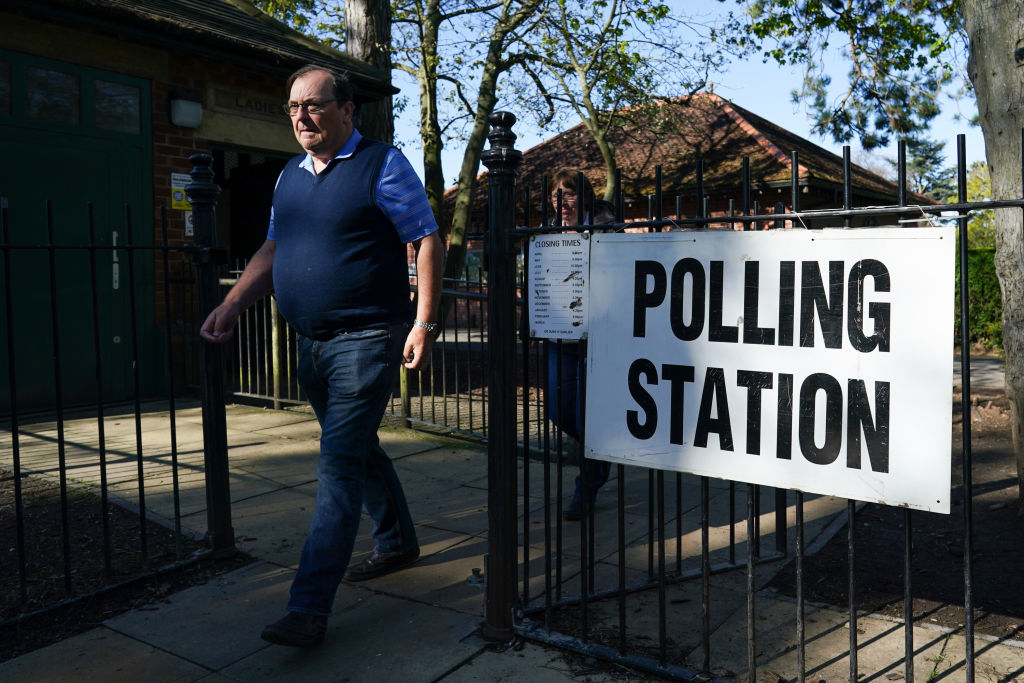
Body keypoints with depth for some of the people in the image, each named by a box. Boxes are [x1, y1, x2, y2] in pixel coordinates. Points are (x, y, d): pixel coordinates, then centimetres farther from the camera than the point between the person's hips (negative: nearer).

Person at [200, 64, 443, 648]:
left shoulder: (382, 164, -6)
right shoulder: (290, 176, 15)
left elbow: (428, 242, -9)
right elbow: (273, 251, 19)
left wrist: (424, 322, -17)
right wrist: (231, 306, 6)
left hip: (366, 339, -8)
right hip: (312, 342, 8)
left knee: (339, 463, -9)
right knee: (359, 449, 18)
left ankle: (311, 606, -4)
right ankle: (399, 544, 37)